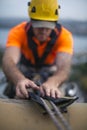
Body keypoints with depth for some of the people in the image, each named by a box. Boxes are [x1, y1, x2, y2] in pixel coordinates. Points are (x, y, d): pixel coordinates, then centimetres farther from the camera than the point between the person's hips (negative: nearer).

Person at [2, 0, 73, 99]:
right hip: (24, 73, 0)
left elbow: (64, 66, -45)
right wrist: (20, 80, -69)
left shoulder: (64, 36, -29)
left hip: (51, 74, 0)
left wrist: (52, 82, -69)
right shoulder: (17, 32, -29)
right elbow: (9, 61, -46)